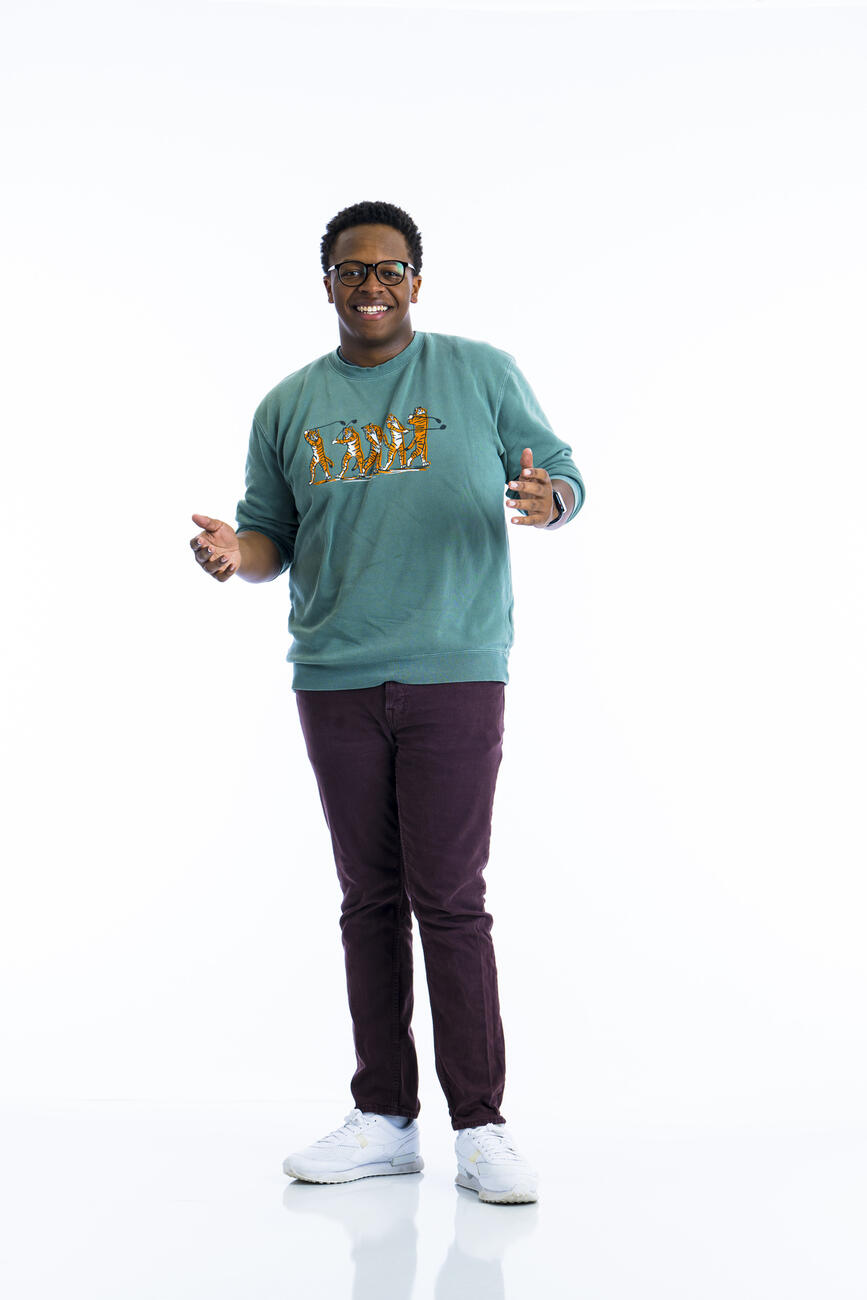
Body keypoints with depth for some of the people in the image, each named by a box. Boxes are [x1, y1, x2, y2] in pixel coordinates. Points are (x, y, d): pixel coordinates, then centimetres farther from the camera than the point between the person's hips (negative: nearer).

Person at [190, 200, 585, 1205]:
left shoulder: (483, 374, 5)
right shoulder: (288, 407, 12)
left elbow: (563, 476, 6)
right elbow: (271, 532, 15)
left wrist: (548, 501, -18)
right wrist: (234, 551, -8)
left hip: (455, 676, -3)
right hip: (335, 681, 3)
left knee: (449, 900, -6)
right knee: (370, 899, 8)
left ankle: (479, 1129, 5)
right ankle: (385, 1119, 18)